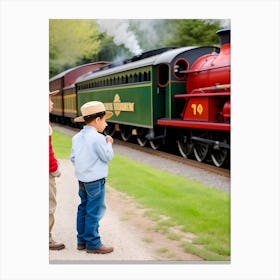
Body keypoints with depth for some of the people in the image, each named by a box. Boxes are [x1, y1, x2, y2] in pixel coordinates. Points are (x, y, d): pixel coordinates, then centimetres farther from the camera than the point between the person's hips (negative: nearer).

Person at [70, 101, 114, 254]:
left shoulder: (77, 137, 7)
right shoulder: (97, 138, -17)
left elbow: (73, 158, 11)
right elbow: (108, 156, -11)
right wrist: (109, 143, 3)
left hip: (82, 179, 8)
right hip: (96, 180, -8)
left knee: (83, 208, 15)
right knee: (94, 211, 0)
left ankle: (81, 240, 24)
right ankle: (93, 244, 8)